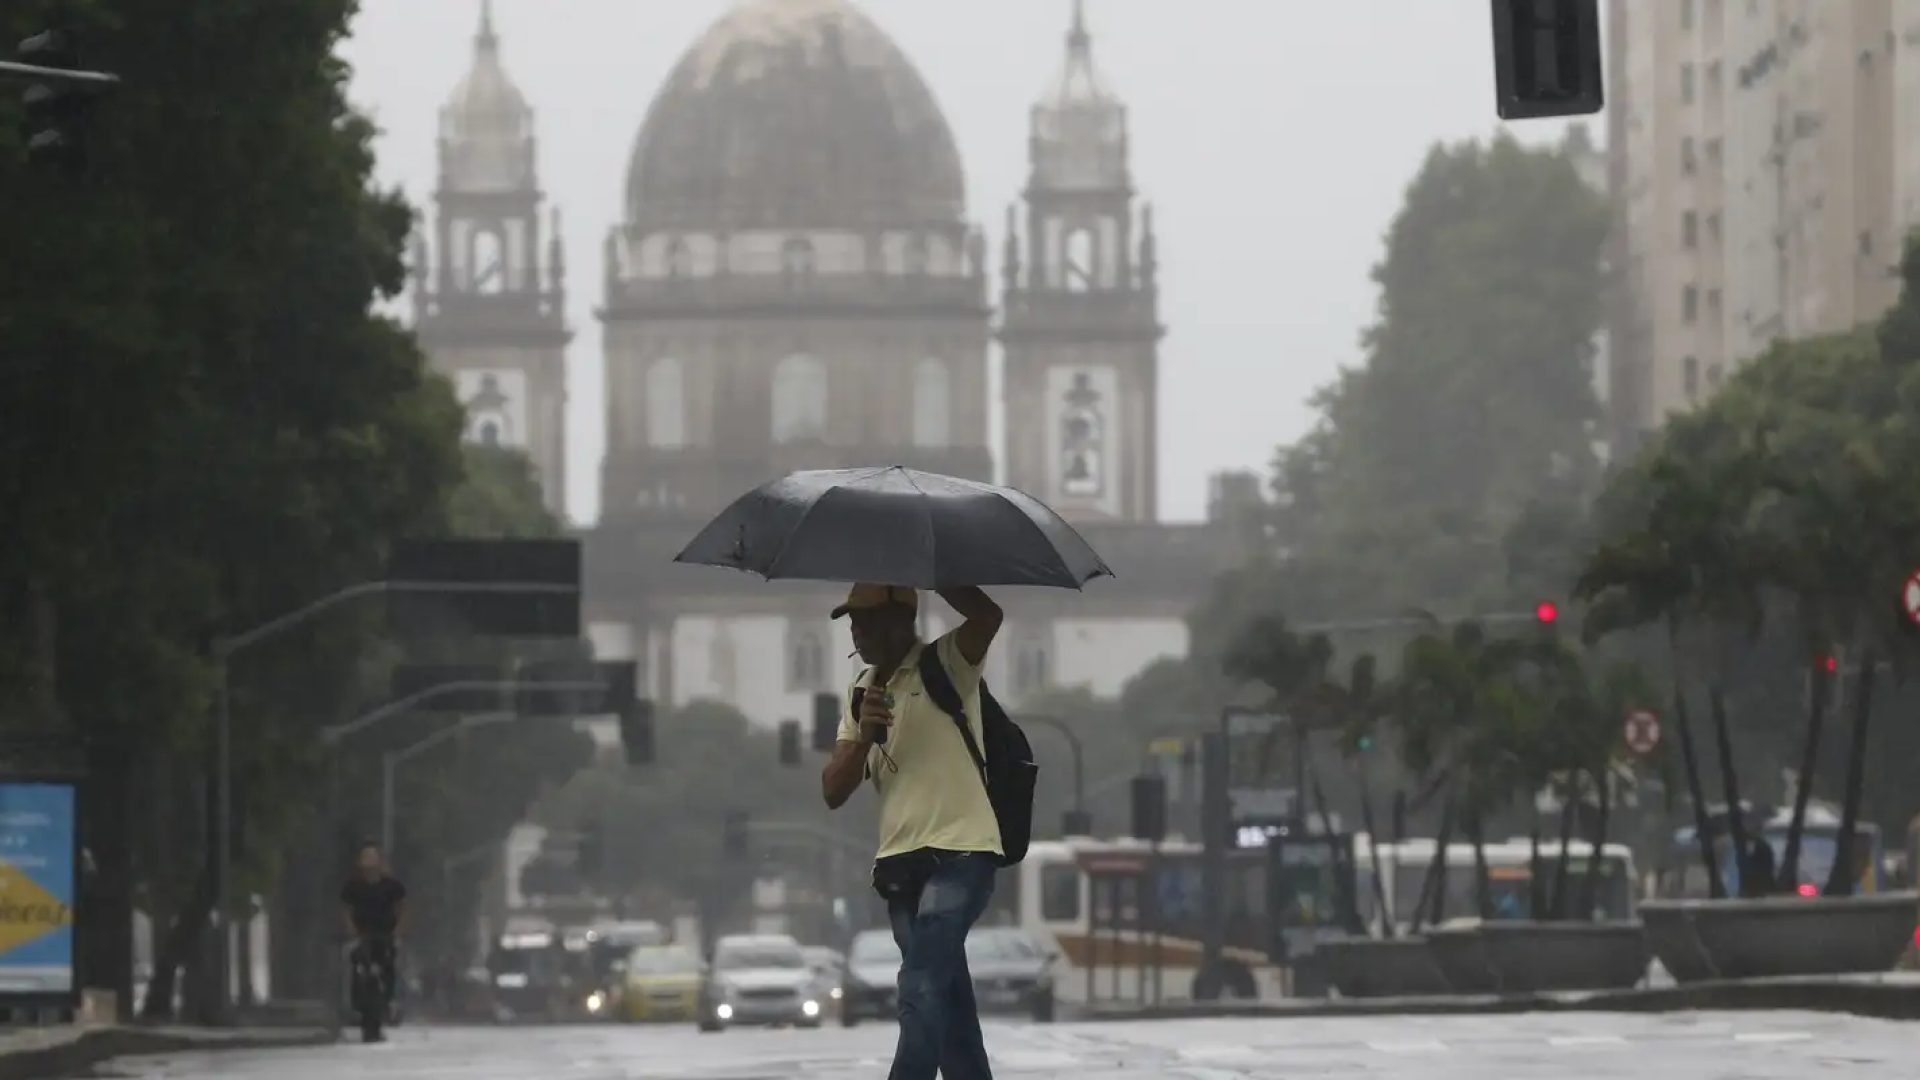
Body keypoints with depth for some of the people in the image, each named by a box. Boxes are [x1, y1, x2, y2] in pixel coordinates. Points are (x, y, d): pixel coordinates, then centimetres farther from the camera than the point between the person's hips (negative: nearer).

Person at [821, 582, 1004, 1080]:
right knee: (946, 1000, 9)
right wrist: (863, 736, -9)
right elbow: (834, 792, 10)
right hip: (899, 863, 7)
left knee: (921, 991, -20)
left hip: (960, 852, -7)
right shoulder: (864, 690, 17)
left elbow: (987, 615, -27)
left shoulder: (947, 665, -3)